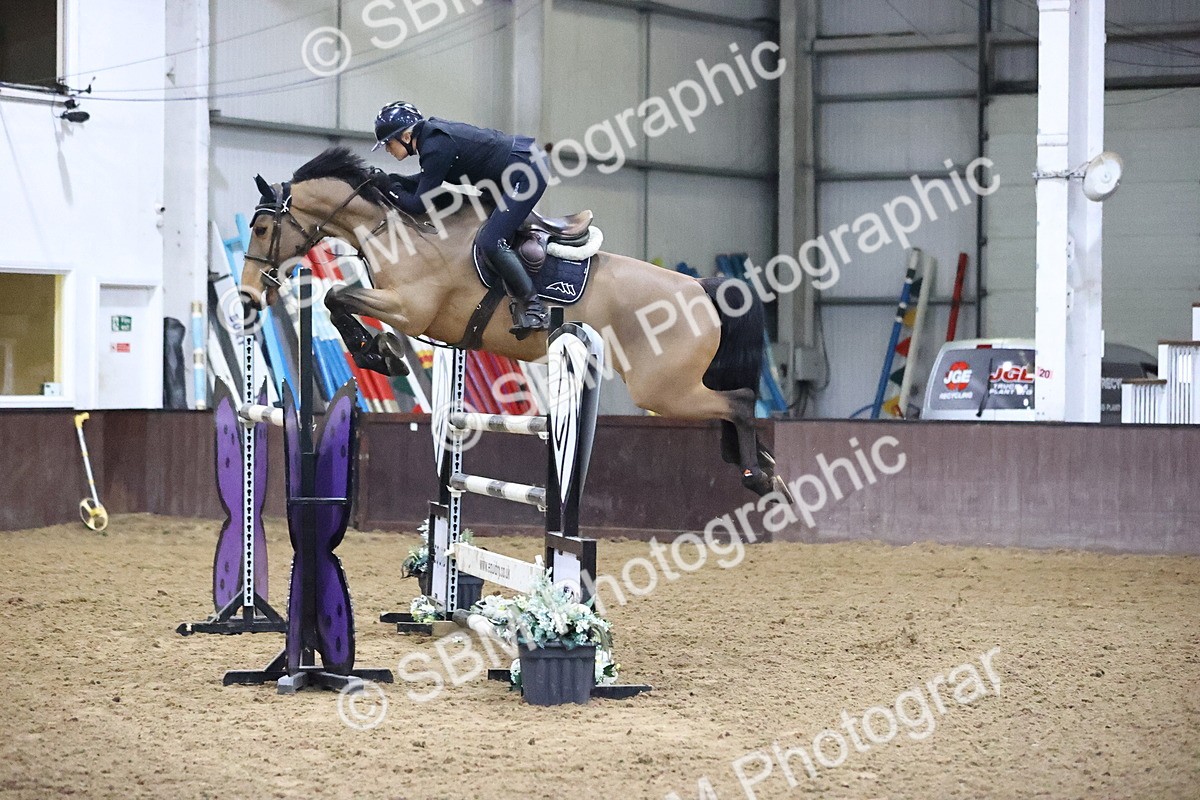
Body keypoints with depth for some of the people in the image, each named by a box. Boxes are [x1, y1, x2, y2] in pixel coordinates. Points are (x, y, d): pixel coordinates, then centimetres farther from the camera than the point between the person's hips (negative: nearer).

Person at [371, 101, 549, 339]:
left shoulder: (435, 148, -23)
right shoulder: (431, 134, 6)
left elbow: (419, 204, -18)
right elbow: (427, 181, 18)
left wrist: (392, 190, -2)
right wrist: (390, 180, 7)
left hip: (525, 175, -11)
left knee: (491, 242, -15)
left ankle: (534, 308, -8)